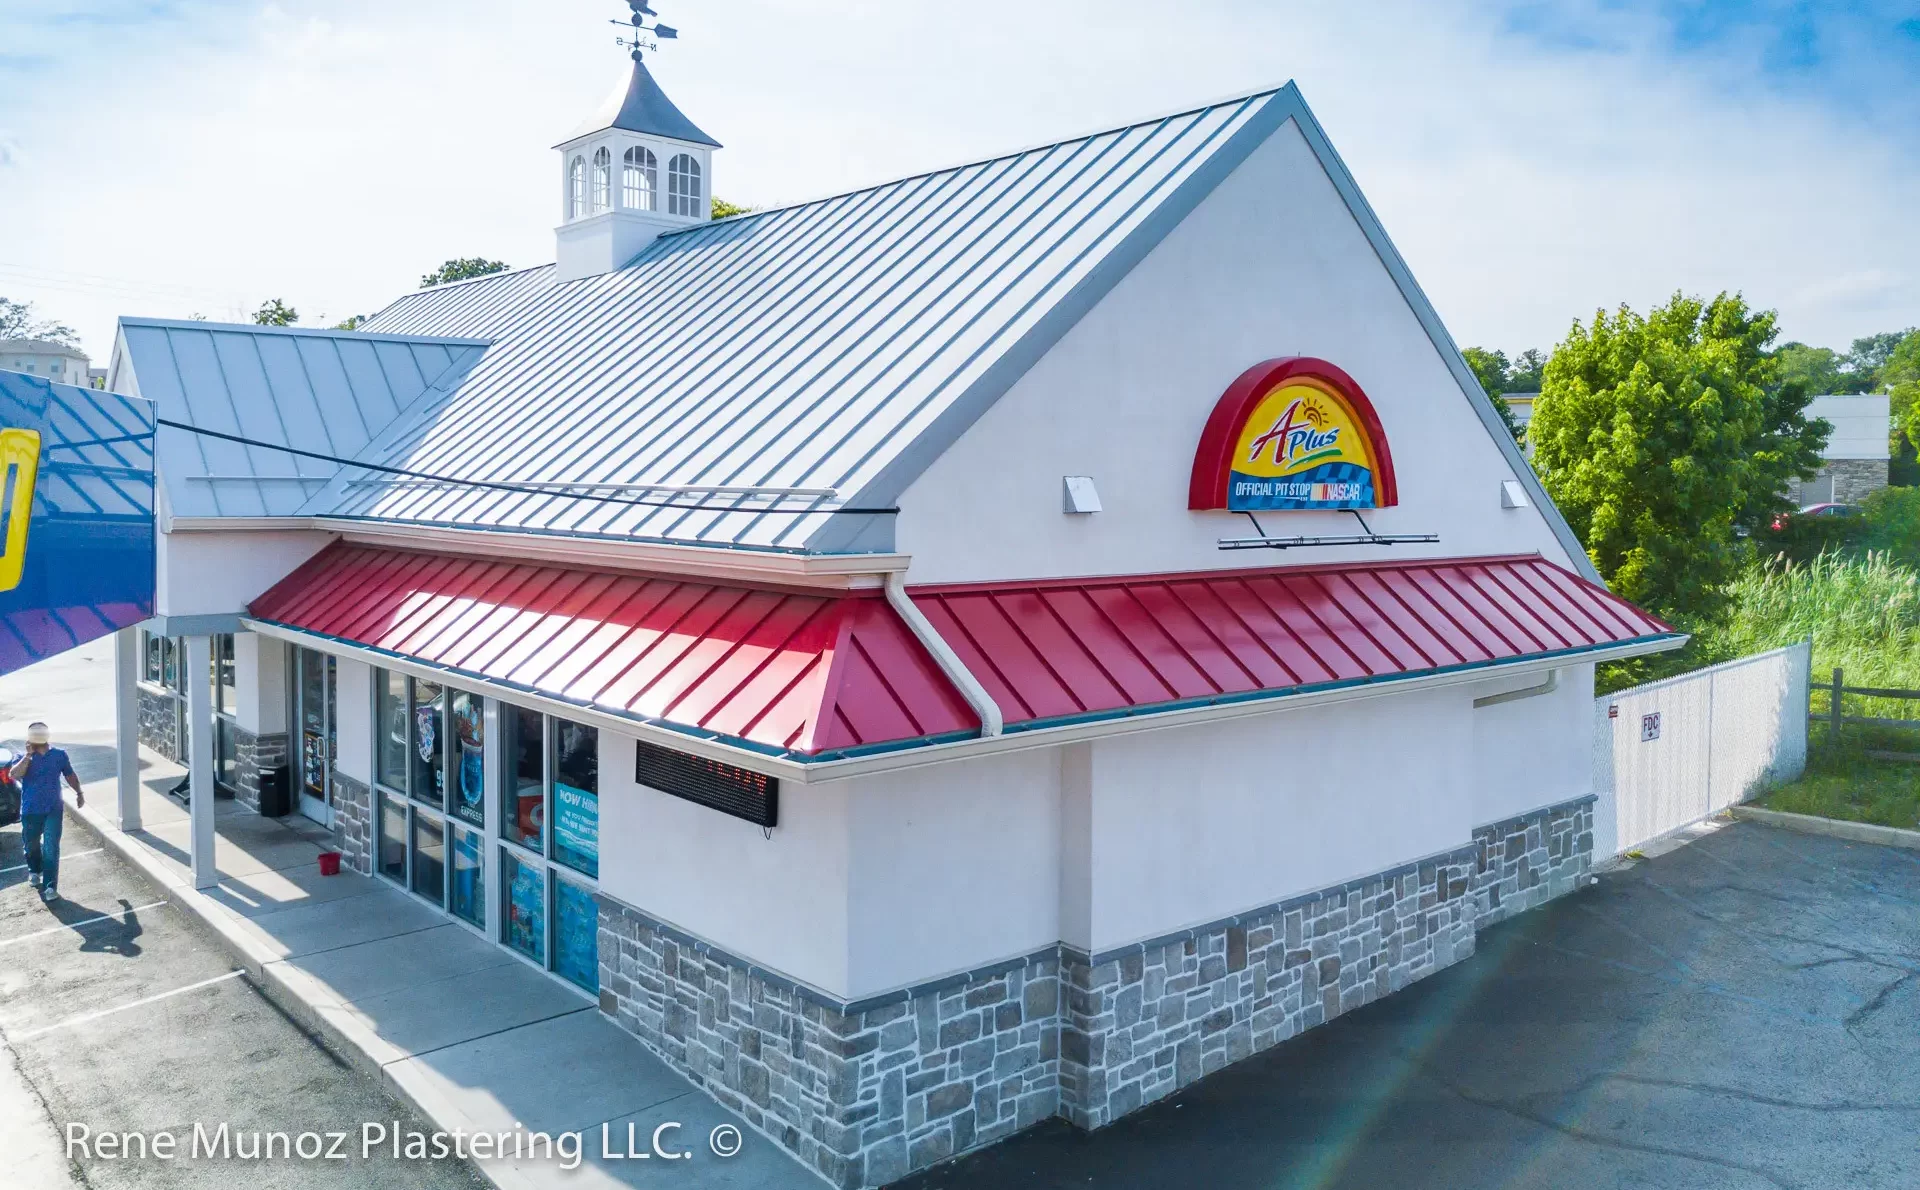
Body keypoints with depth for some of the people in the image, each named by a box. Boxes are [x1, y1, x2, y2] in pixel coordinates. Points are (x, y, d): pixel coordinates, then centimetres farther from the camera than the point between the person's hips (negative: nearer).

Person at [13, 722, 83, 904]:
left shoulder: (59, 755, 0)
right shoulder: (24, 758, -4)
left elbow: (70, 775, 13)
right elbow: (14, 775, -24)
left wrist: (79, 792, 8)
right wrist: (29, 755, -22)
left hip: (54, 809, -1)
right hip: (30, 811, 1)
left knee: (51, 848, -7)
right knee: (31, 844, 19)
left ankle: (50, 887, -6)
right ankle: (34, 871, 48)